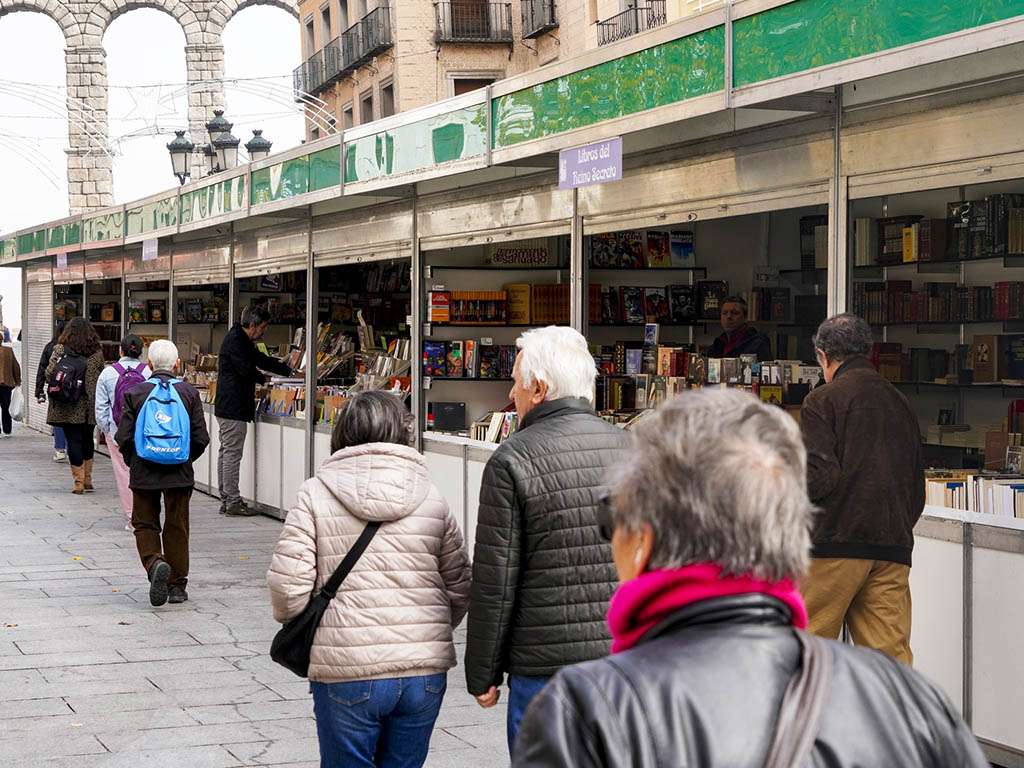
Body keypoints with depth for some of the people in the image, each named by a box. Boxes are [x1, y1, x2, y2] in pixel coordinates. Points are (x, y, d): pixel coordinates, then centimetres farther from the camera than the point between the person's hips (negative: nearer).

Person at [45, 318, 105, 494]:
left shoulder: (60, 350, -7)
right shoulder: (97, 353, 0)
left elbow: (49, 374, -8)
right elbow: (102, 377, 4)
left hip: (68, 406, -3)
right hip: (90, 406, 3)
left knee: (73, 440, 2)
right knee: (87, 440, 18)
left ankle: (79, 481, -2)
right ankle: (87, 479, 24)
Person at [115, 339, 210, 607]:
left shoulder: (135, 393, -6)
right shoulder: (189, 392, -3)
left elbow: (123, 437, -7)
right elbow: (201, 438, -3)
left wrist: (133, 462, 10)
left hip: (144, 473, -1)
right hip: (179, 474, 1)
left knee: (145, 524, 11)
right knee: (177, 527, 11)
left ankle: (155, 563, -16)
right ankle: (177, 585, 15)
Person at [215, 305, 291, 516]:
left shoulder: (240, 340, 20)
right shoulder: (236, 340, -13)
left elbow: (262, 360, 26)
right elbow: (246, 369, -19)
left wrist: (291, 371, 23)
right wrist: (264, 380, 1)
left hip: (226, 406, 11)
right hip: (234, 407, -11)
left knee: (226, 452, 11)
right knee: (232, 453, -8)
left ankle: (226, 500, 15)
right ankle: (233, 501, -7)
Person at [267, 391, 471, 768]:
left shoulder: (315, 494, -2)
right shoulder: (431, 497, 5)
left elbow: (286, 584, -8)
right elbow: (460, 588, 8)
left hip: (346, 671, -2)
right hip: (425, 672, 3)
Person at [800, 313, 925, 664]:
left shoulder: (823, 401, -4)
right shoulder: (900, 403, 17)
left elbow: (818, 475, -14)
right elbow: (917, 487, 19)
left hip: (836, 543, -5)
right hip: (893, 548, 6)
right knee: (892, 652, 2)